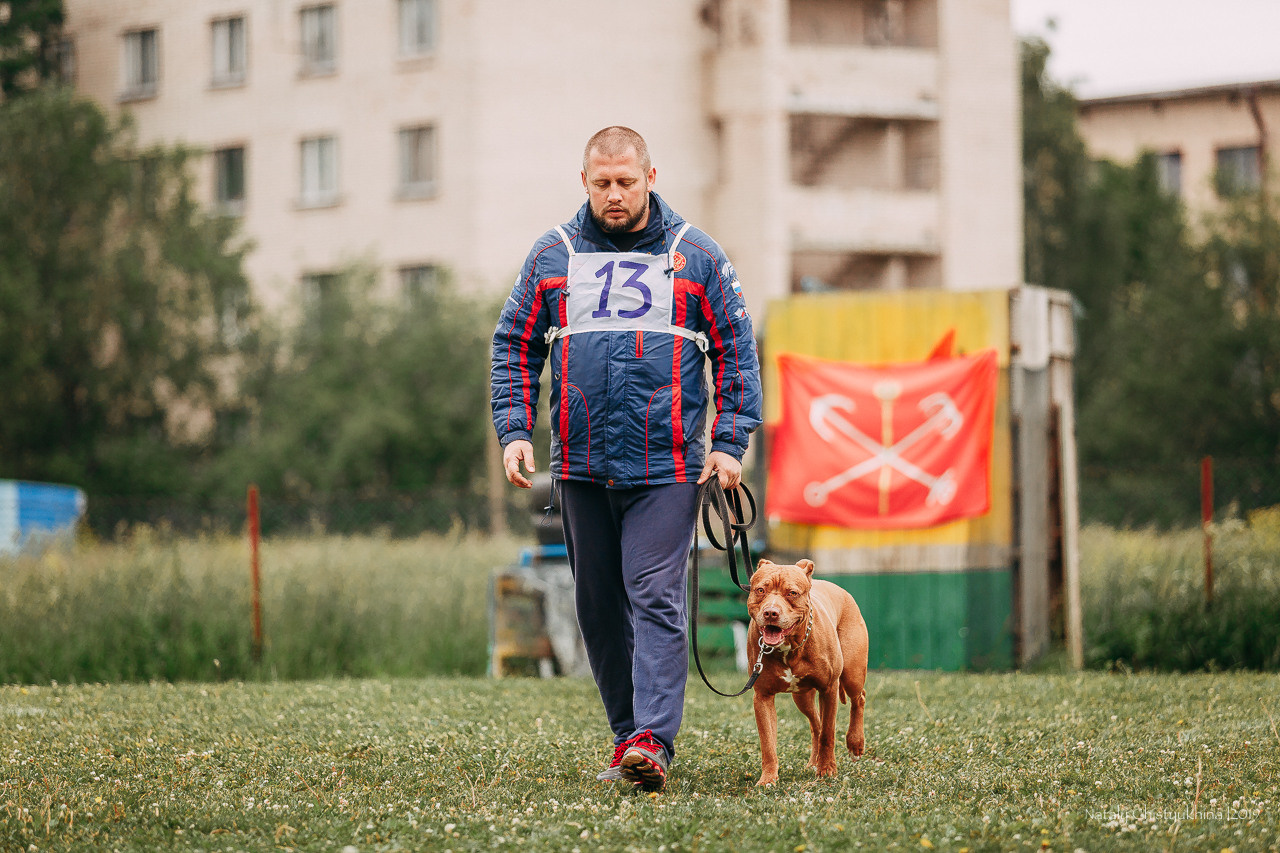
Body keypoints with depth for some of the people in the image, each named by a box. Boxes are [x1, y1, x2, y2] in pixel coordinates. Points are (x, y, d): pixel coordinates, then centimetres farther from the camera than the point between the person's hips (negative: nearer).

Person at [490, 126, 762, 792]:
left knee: (655, 599, -12)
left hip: (666, 467, -3)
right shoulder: (553, 255, 8)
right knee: (598, 607, 8)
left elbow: (737, 351, 6)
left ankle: (653, 742, -18)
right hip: (580, 468, 3)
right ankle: (628, 735, 19)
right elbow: (514, 346, 12)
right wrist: (514, 431, 0)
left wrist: (728, 443, -3)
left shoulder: (694, 255, 4)